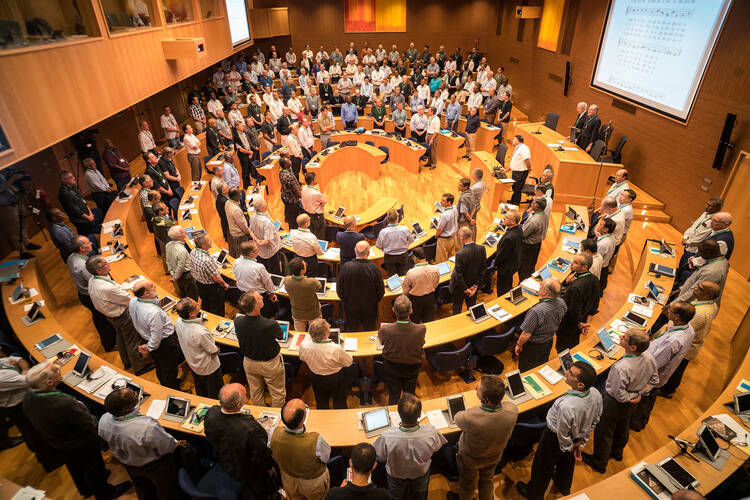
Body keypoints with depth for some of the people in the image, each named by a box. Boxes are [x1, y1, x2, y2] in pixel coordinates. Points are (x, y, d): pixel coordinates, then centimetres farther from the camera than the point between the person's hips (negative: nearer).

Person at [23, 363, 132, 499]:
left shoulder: (27, 397, -22)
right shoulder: (64, 404, -45)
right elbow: (89, 424, -31)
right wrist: (94, 419, -8)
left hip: (55, 443, 7)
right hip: (80, 445, -7)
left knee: (74, 467, 33)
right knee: (93, 468, 22)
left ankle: (85, 490, 60)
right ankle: (104, 493, 47)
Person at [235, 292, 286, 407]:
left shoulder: (238, 321, -26)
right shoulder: (270, 325, -38)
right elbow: (280, 335, -12)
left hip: (249, 362, 5)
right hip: (270, 364, -4)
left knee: (255, 393, 29)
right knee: (278, 393, 23)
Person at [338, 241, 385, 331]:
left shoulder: (345, 267, -21)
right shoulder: (374, 268, -24)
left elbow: (339, 290, -9)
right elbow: (381, 291, -13)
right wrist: (376, 300, 8)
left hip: (351, 306, 1)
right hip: (370, 307, -1)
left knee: (351, 330, 22)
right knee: (370, 330, 22)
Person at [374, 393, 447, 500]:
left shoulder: (387, 437, -42)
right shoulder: (431, 433, -40)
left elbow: (381, 457, -20)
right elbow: (436, 448, -14)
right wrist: (418, 426, -6)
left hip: (396, 477, -1)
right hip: (421, 476, 1)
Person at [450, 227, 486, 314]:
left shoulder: (460, 254, -32)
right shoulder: (481, 249, -15)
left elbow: (459, 275, -24)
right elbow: (483, 269, -7)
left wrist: (465, 289, -10)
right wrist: (476, 285, -2)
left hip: (460, 287, -5)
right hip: (473, 284, 5)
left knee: (457, 309, 19)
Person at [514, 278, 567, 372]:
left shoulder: (536, 311, -41)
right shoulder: (561, 303, -19)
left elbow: (526, 334, -28)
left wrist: (519, 344, -9)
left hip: (533, 346, -7)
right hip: (549, 342, 7)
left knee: (526, 370, 20)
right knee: (542, 366, 32)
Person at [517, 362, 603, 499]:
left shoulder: (566, 406, -46)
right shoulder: (596, 394, -24)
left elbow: (562, 434, -28)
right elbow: (595, 421, -5)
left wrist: (569, 447, -5)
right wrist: (581, 442, 7)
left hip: (554, 439, -6)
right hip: (578, 436, 6)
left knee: (543, 466, 22)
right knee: (567, 462, 35)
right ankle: (564, 488, 65)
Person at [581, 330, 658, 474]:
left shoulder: (621, 368, -43)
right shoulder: (649, 357, -20)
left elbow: (619, 394, -31)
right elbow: (654, 380, -2)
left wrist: (630, 399, -12)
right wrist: (639, 394, 0)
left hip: (614, 403, -7)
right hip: (632, 403, 7)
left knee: (604, 431, 17)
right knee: (623, 426, 32)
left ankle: (599, 463, 40)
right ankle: (617, 452, 59)